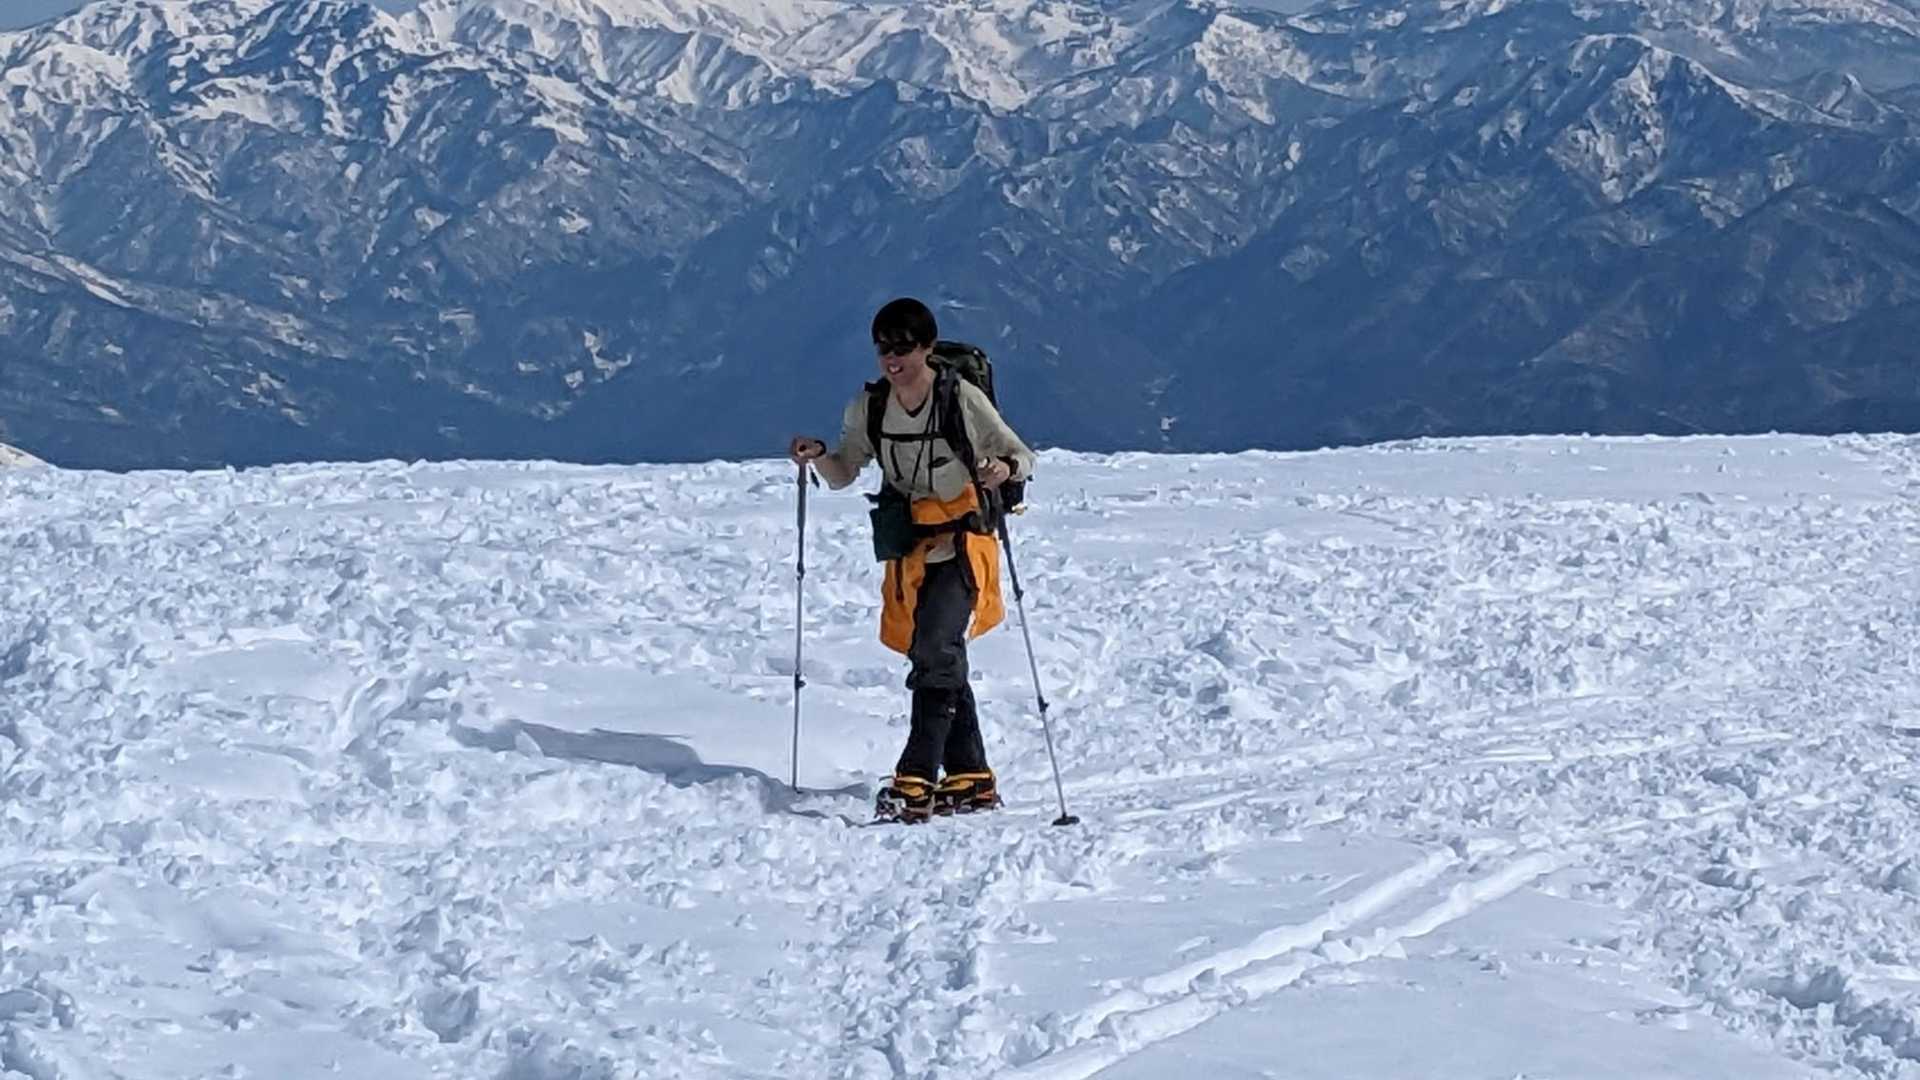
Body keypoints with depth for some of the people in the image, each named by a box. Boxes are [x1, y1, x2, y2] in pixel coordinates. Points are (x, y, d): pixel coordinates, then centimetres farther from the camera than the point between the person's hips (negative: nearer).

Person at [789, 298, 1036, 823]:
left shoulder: (963, 399, -11)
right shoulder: (869, 407, 2)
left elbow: (1022, 455, -4)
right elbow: (843, 474, 10)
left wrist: (1006, 469, -27)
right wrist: (818, 455, -11)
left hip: (961, 541, -6)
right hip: (908, 546, 6)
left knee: (935, 651, -21)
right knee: (938, 658, 11)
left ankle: (916, 781, -27)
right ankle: (971, 780, 21)